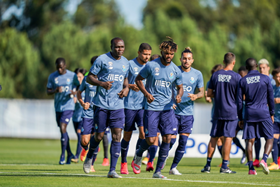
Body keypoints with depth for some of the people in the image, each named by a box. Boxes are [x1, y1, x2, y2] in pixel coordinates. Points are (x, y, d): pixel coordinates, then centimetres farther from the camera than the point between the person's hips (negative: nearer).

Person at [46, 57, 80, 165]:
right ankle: (70, 154, 24)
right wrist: (55, 90, -16)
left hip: (68, 106, -4)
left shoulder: (72, 76, -4)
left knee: (63, 128, -16)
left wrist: (75, 92, -14)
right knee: (62, 130, 10)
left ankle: (63, 155, -7)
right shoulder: (52, 77, 4)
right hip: (58, 107, 4)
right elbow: (48, 91, 6)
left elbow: (79, 87, 8)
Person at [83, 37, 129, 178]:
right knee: (99, 135, 1)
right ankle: (89, 157, 32)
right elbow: (89, 78, -4)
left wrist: (126, 88, 6)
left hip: (118, 105, 4)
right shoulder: (102, 59, -6)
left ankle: (112, 170, -4)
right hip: (101, 104, -4)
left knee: (117, 135, -7)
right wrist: (101, 83, -22)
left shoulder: (125, 62, 11)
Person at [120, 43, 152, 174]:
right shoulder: (129, 64, -3)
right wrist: (130, 86, -19)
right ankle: (124, 163, 19)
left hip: (143, 105, 3)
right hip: (129, 104, -3)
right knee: (127, 135, 4)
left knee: (143, 132, -12)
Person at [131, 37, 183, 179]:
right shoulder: (151, 65, -6)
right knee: (151, 139, -7)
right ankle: (138, 156, 29)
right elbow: (138, 79, 3)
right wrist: (146, 93, -12)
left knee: (167, 138, -8)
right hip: (151, 107, -3)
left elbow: (180, 87, 16)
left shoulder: (175, 70, 4)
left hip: (167, 108, 3)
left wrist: (179, 95, -7)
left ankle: (158, 171, 1)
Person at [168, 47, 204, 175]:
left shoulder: (197, 74, 5)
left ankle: (173, 167, 11)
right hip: (174, 111, -3)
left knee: (183, 142, 0)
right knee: (171, 140, -8)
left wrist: (196, 96, -13)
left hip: (188, 113, 3)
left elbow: (202, 92, 10)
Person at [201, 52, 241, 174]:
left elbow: (209, 93, 7)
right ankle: (224, 166, -3)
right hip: (231, 112, -3)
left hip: (218, 112, 3)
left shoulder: (215, 75, 3)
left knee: (214, 138, 10)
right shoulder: (236, 77, -8)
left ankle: (208, 165, 11)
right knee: (228, 138, -1)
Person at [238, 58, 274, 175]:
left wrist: (240, 118, 12)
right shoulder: (265, 78, 1)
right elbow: (270, 98, 4)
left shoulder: (242, 81, 4)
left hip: (249, 113, 2)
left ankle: (251, 168, -3)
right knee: (269, 138, 7)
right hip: (263, 113, -2)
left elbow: (239, 101, 5)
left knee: (249, 141, 3)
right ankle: (264, 160, -17)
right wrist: (272, 113, 14)